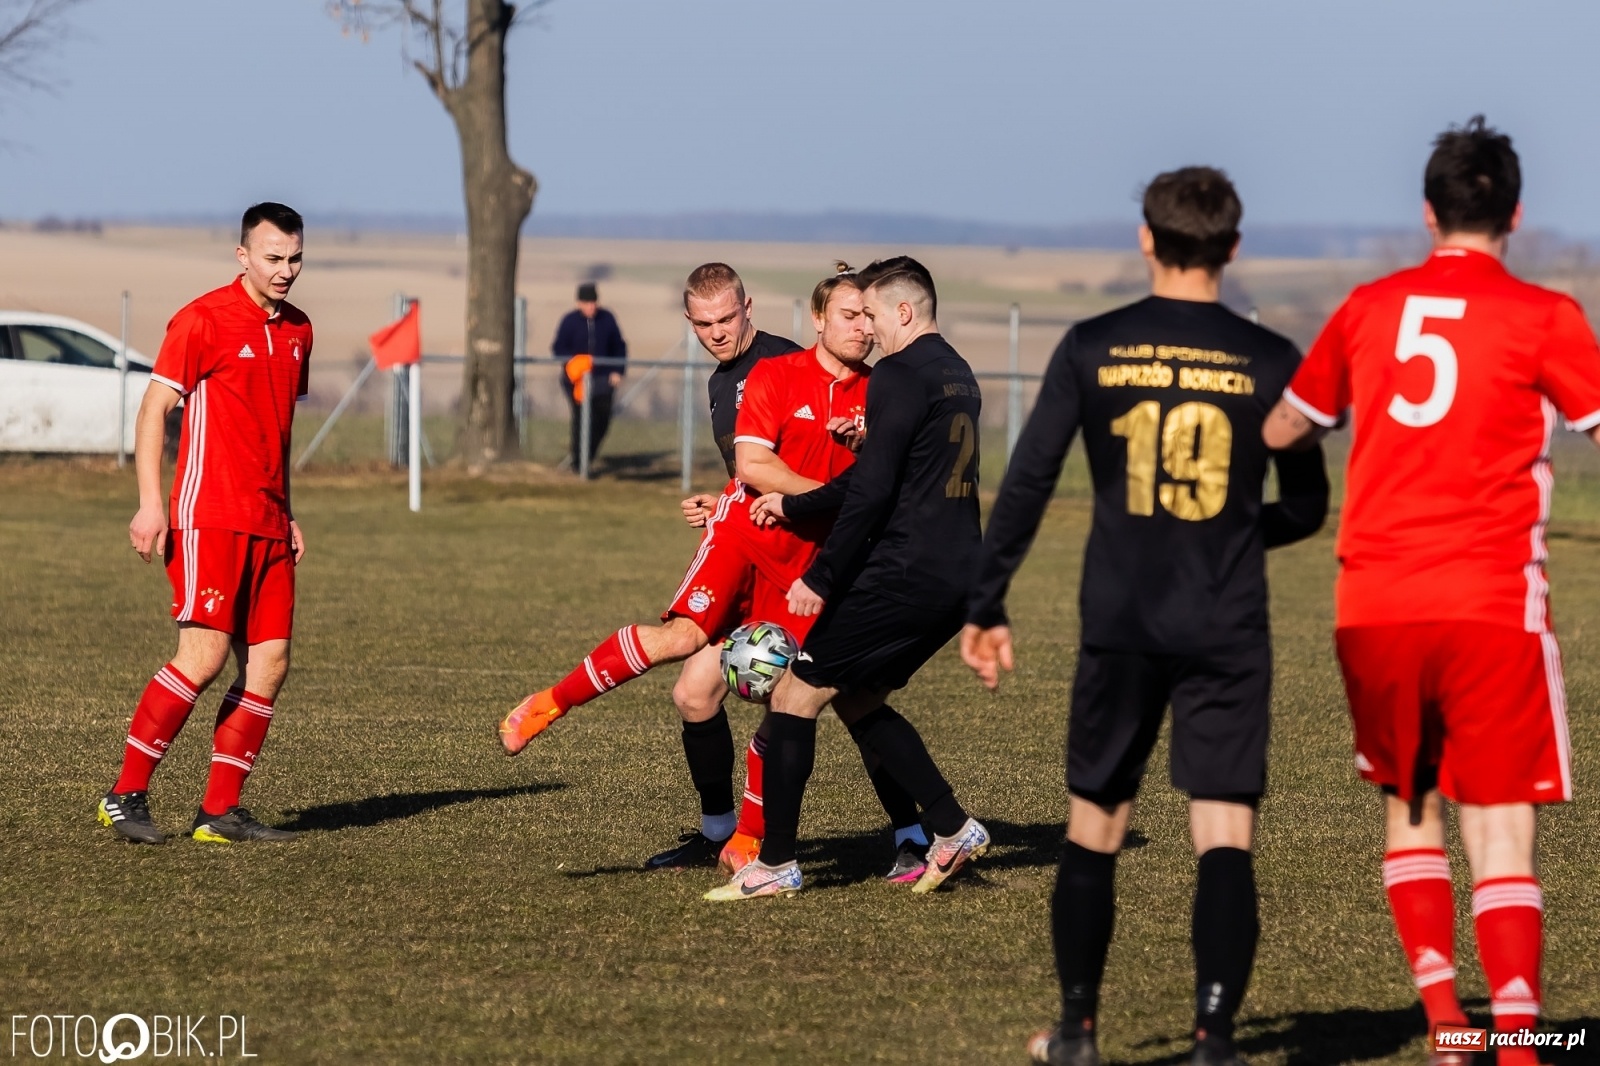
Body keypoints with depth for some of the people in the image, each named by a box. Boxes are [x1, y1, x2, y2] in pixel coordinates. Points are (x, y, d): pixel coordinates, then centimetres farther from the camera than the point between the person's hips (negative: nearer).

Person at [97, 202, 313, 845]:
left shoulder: (296, 330, 15)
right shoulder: (204, 320, -7)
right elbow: (153, 410, -7)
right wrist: (150, 504, -16)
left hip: (267, 523, 7)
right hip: (209, 516, -7)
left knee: (269, 663, 1)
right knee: (204, 655, -15)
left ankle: (220, 811, 5)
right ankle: (125, 796, -7)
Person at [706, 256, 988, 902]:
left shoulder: (899, 376, -12)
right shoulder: (958, 377, 17)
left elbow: (871, 491, -19)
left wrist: (822, 578, -15)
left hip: (902, 575, -9)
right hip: (958, 577, 9)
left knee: (795, 696, -2)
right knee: (856, 699, 21)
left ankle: (775, 866, -1)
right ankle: (951, 829, 15)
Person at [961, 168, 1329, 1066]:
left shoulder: (1092, 350, 0)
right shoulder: (1270, 362, -1)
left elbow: (1028, 482, -2)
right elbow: (1307, 509, 5)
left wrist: (986, 606, 4)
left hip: (1120, 625, 1)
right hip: (1228, 630, -1)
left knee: (1094, 830, 14)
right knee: (1226, 839, -2)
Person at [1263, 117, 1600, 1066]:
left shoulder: (1369, 308, 9)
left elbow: (1282, 430, 21)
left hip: (1373, 606, 3)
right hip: (1492, 604, -3)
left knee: (1410, 808, 20)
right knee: (1504, 835, -3)